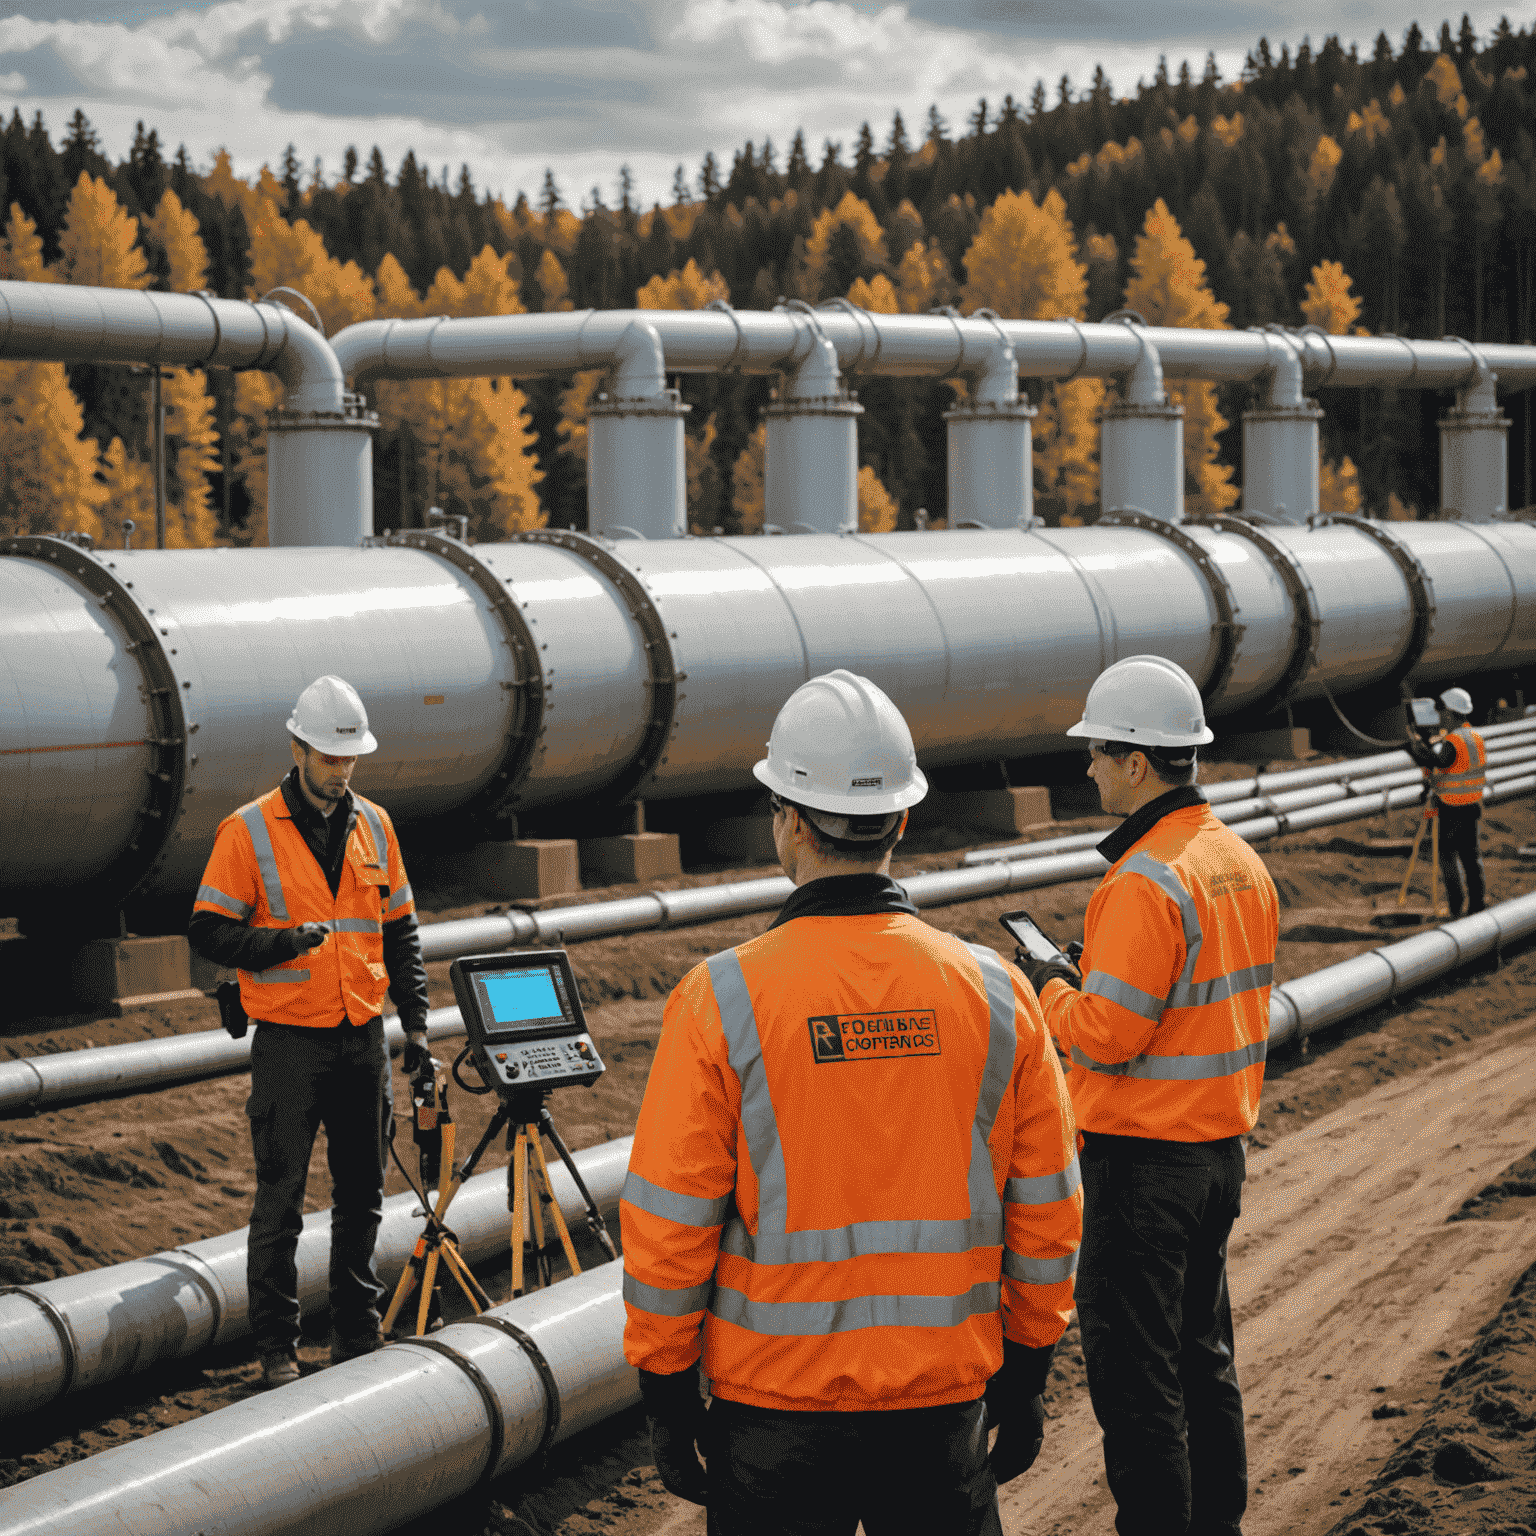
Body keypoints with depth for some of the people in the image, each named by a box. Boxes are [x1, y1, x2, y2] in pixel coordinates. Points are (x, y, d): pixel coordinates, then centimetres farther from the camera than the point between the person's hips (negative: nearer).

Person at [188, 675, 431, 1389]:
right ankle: (276, 1349, 7)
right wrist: (284, 941, -23)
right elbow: (209, 931, -8)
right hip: (289, 1042, -4)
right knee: (280, 1201, -1)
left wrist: (415, 1020, 9)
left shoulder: (374, 826, 9)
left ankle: (357, 1335, 22)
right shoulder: (249, 831, -6)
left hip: (363, 1039, 5)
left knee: (361, 1195, 11)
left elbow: (400, 931, 16)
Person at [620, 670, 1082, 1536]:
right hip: (945, 1399, 2)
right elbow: (1046, 1213, 4)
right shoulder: (993, 994, -3)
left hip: (775, 1403, -2)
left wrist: (667, 1395, 1)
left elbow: (668, 1227, -9)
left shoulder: (723, 1001, -11)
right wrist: (1026, 1377, 15)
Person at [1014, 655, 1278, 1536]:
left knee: (1133, 1368, -1)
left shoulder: (1148, 882, -21)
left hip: (1142, 1158, -9)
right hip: (1221, 1147, 9)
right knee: (1202, 1350, 18)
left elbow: (1107, 1034, -23)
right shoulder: (1242, 863, 7)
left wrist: (1051, 988, -4)